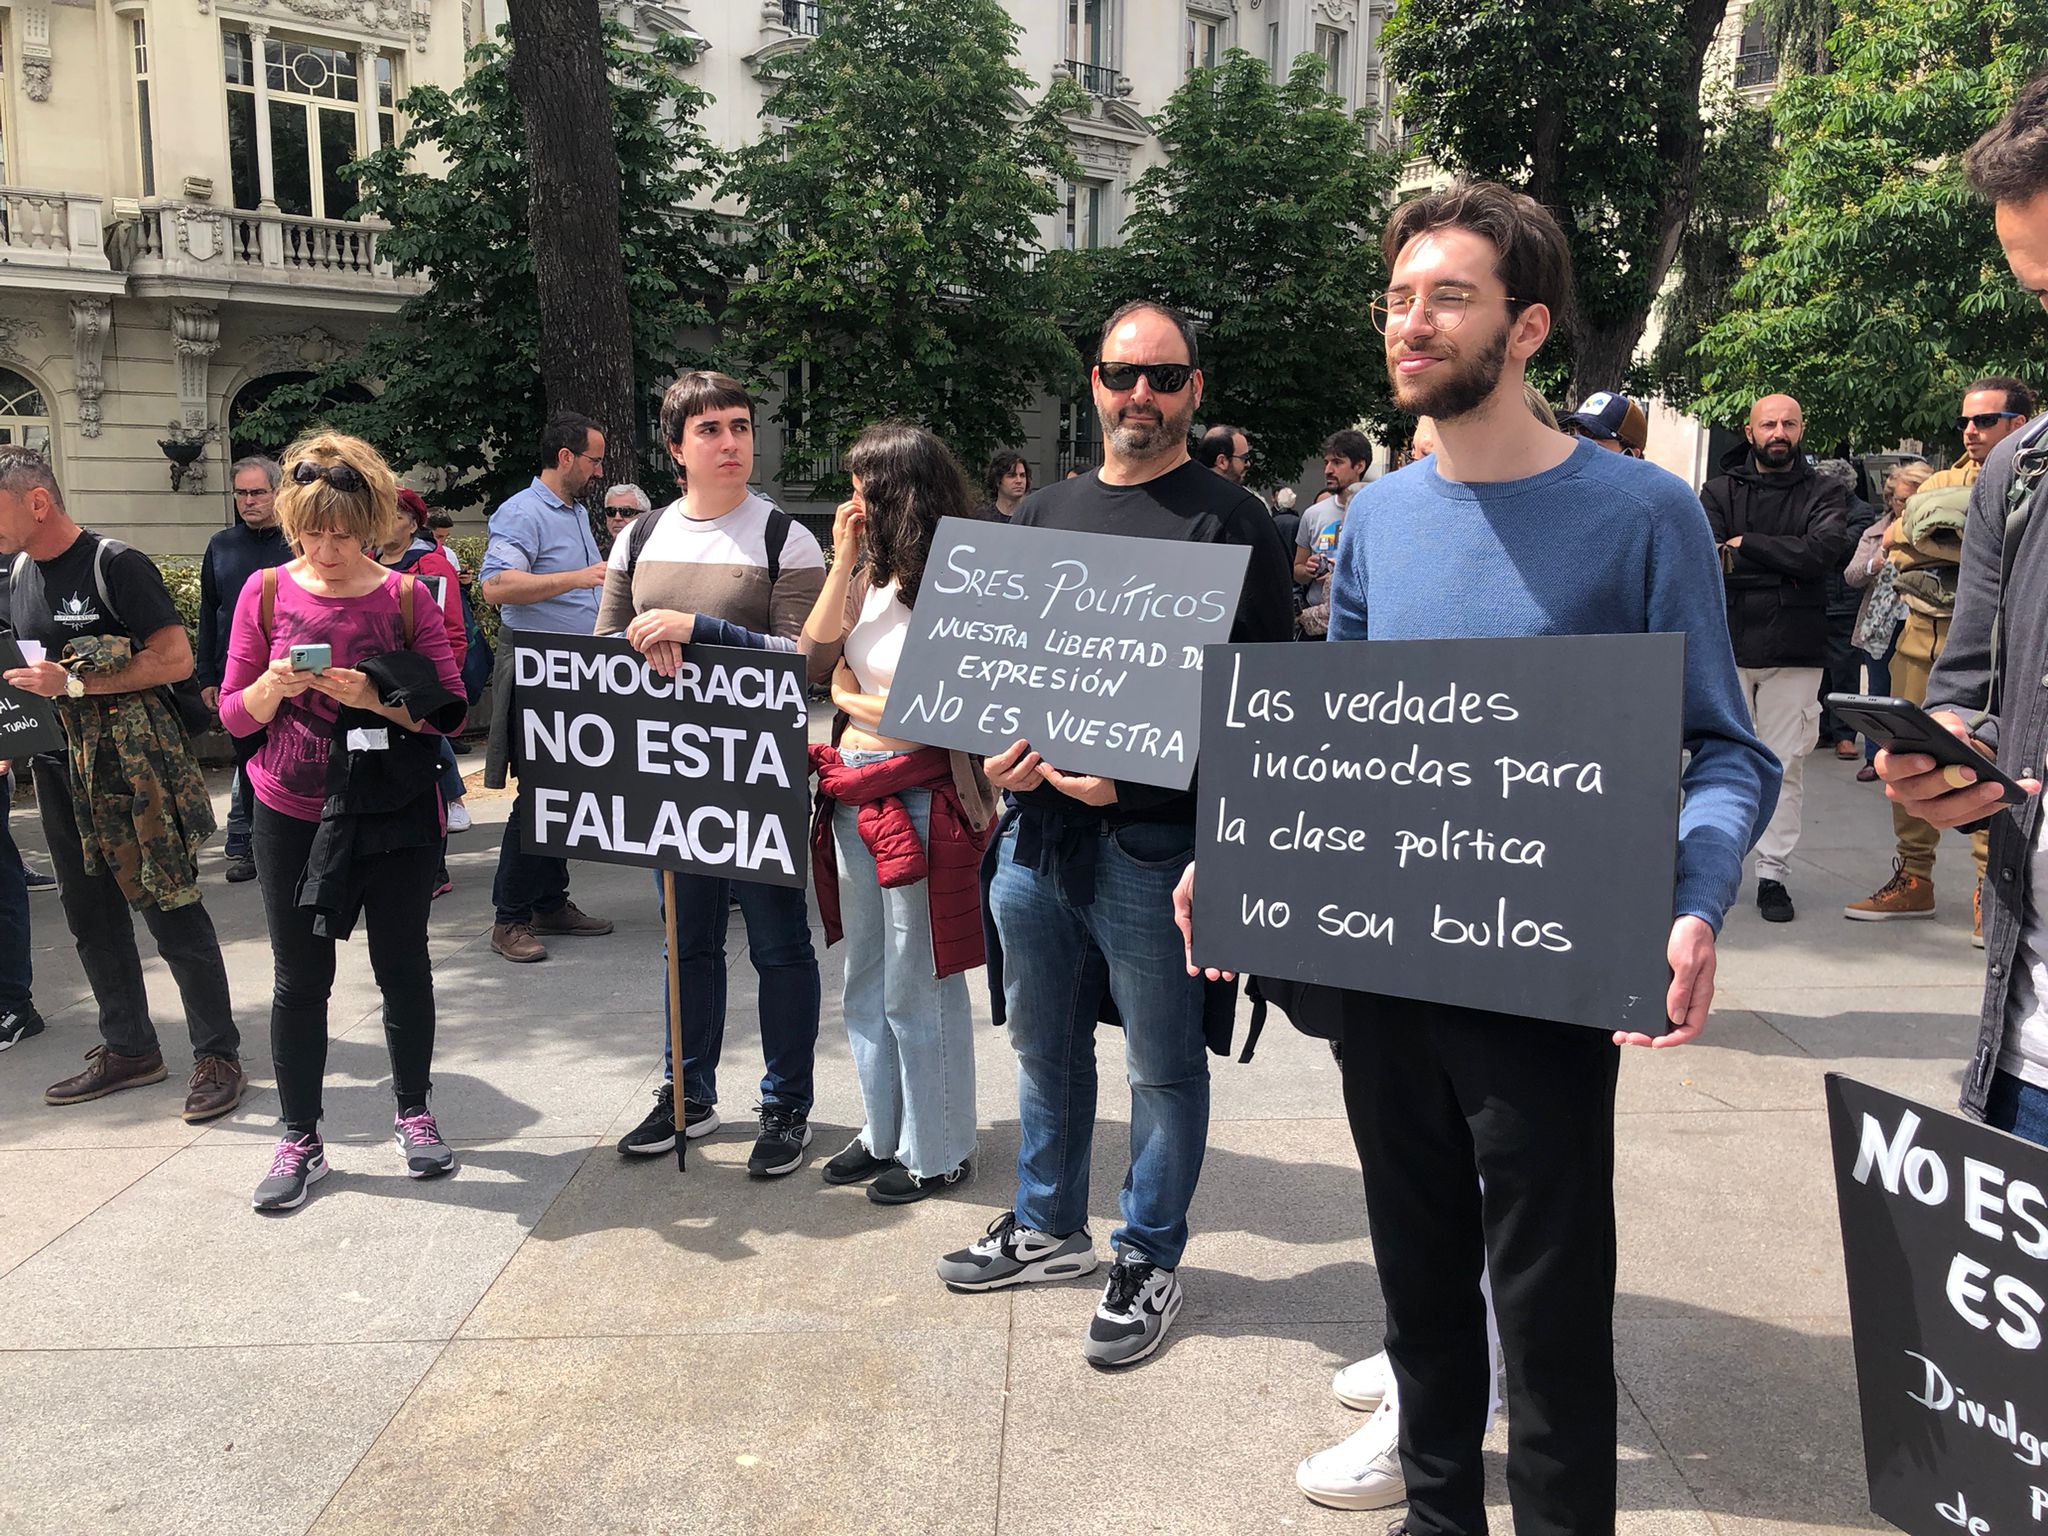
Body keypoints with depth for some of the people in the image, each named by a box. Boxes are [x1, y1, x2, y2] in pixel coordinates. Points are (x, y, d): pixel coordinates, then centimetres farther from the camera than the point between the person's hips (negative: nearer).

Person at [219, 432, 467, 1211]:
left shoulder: (405, 595, -3)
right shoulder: (267, 592, 0)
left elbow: (449, 709, -7)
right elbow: (234, 714, 2)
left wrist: (371, 696, -22)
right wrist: (274, 686, -18)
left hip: (392, 811, -1)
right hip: (292, 815, 1)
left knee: (402, 964, 9)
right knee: (299, 977, 7)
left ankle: (413, 1112, 28)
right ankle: (300, 1140, 20)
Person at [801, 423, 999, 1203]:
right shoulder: (871, 577, 9)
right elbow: (814, 661, 1)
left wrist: (851, 699, -3)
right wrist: (843, 561, -2)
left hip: (920, 796, -8)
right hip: (855, 792, 9)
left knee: (917, 986, 3)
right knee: (866, 978, 18)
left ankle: (937, 1151, 19)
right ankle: (884, 1131, 34)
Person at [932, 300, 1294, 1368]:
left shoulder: (1231, 521, -5)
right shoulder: (1042, 515, 13)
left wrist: (1135, 779, -20)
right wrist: (1001, 746, -1)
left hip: (1155, 841, -6)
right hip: (1035, 827, 6)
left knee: (1162, 1066, 7)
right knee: (1044, 1044, 19)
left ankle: (1150, 1260, 26)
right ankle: (1048, 1228, 39)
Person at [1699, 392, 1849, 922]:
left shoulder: (1823, 494, 10)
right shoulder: (1719, 491, 9)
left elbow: (1826, 550, -10)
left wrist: (1746, 544, -7)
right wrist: (1783, 568, -15)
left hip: (1795, 651, 0)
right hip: (1726, 644, 0)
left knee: (1783, 768, 3)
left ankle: (1773, 874, 9)